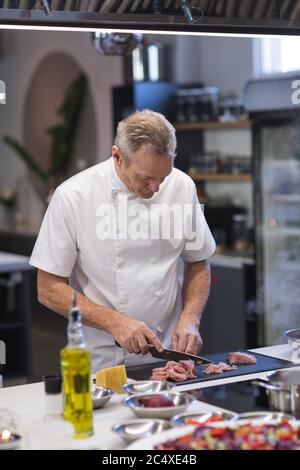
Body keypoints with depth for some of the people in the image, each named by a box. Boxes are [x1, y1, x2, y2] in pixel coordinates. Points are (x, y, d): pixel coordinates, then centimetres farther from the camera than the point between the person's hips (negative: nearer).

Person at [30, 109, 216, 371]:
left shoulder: (181, 187, 0)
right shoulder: (72, 196, -10)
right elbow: (49, 290, -6)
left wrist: (190, 320, -5)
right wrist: (114, 322, -16)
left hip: (168, 353, 2)